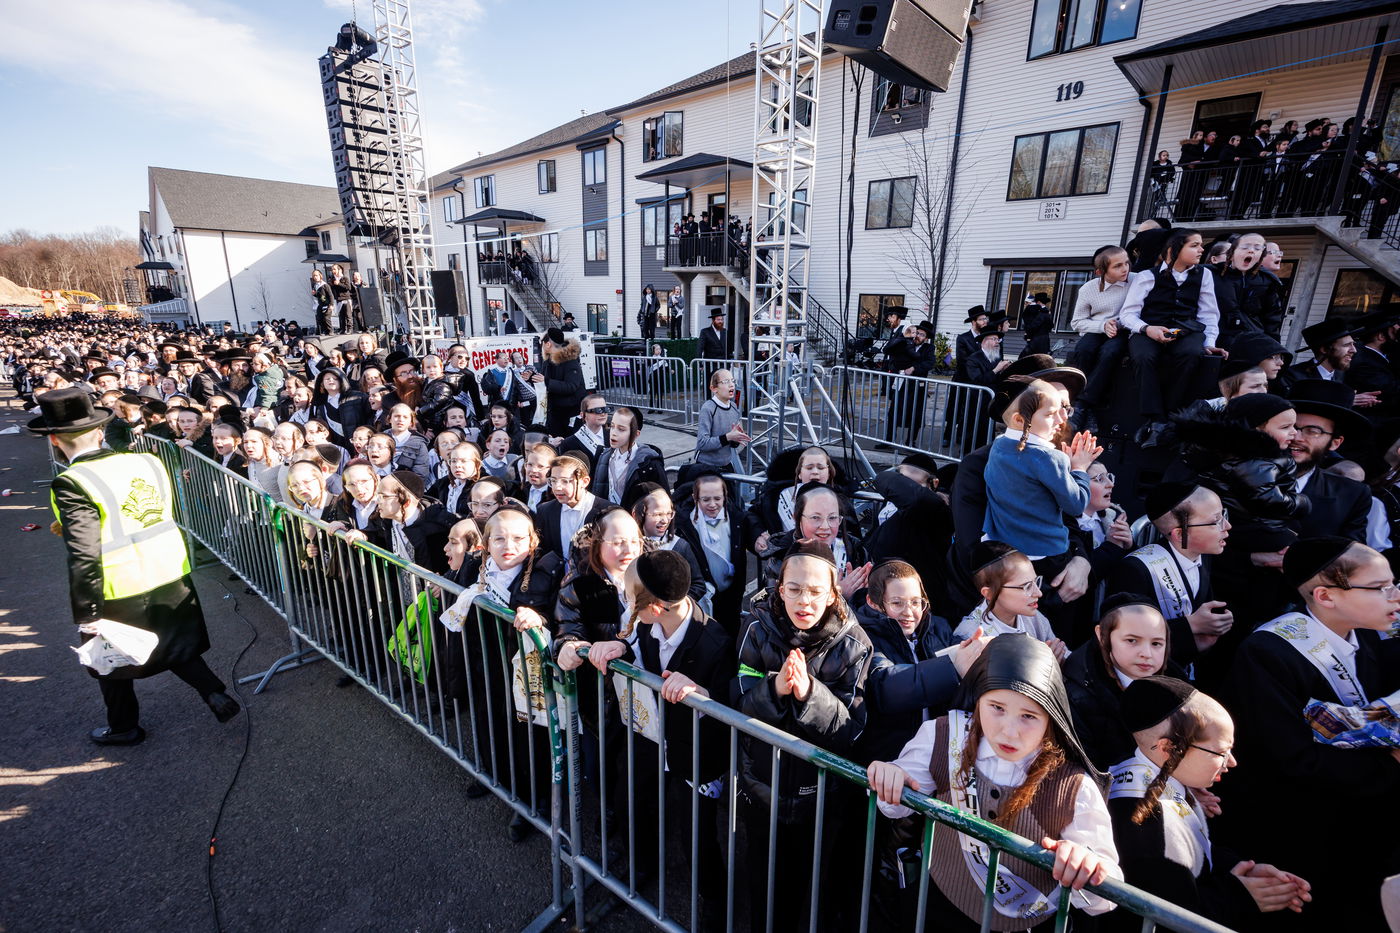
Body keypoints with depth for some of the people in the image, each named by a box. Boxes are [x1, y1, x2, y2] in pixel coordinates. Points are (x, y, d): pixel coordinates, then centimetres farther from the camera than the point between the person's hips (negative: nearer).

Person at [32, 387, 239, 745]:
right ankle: (217, 695, 20)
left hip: (121, 593, -4)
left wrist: (86, 615, -14)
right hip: (172, 578, 5)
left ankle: (124, 727, 38)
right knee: (176, 647, 25)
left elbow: (84, 557, -23)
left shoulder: (71, 484, -20)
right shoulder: (148, 462, -4)